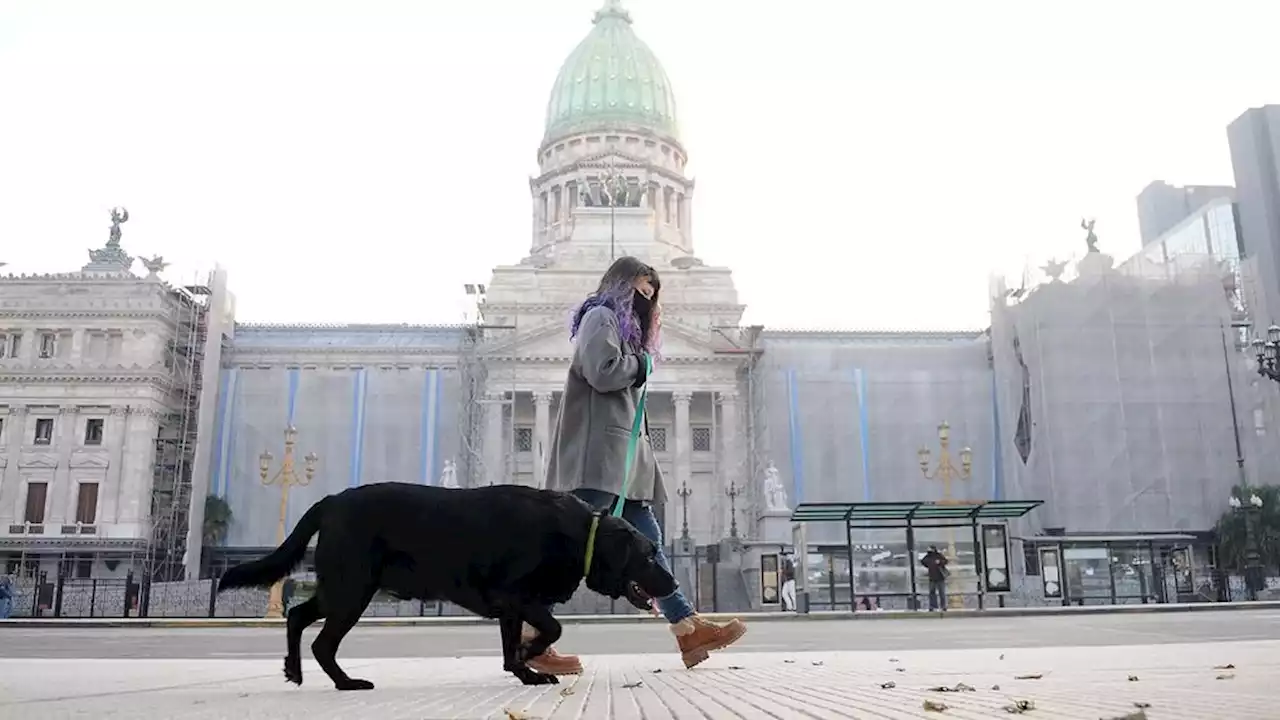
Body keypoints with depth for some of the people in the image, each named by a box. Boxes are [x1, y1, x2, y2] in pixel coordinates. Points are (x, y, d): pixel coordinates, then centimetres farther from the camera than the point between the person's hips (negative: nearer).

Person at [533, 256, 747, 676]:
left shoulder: (623, 326, 29)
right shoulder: (601, 315, 0)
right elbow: (602, 373, -15)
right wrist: (641, 363, 0)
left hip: (619, 453, 10)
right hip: (595, 450, -10)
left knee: (646, 540, 3)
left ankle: (688, 629, 0)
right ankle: (528, 635, -15)